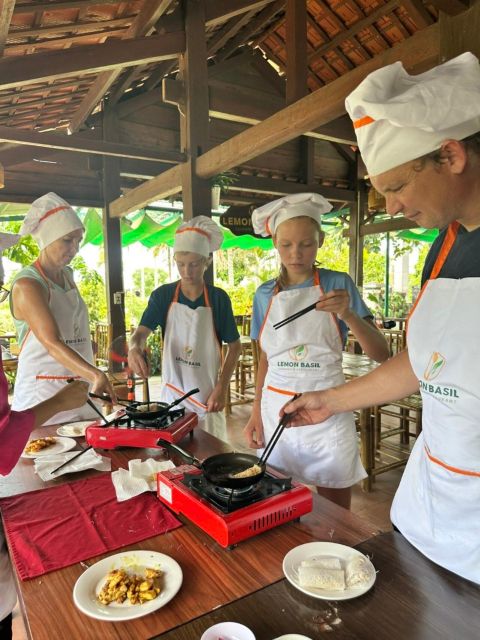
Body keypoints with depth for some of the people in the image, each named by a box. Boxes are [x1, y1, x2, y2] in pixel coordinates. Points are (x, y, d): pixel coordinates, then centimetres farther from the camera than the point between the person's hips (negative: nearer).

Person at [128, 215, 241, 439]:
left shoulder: (218, 299, -4)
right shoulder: (163, 295, -2)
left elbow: (234, 346, 1)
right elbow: (141, 332, -10)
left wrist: (222, 388, -8)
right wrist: (135, 348, -33)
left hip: (207, 398, 0)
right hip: (171, 396, 1)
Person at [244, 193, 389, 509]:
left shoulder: (338, 284, -4)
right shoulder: (265, 294, 4)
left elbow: (381, 352, -8)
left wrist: (347, 315, -24)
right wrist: (256, 413, 7)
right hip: (276, 410, 3)